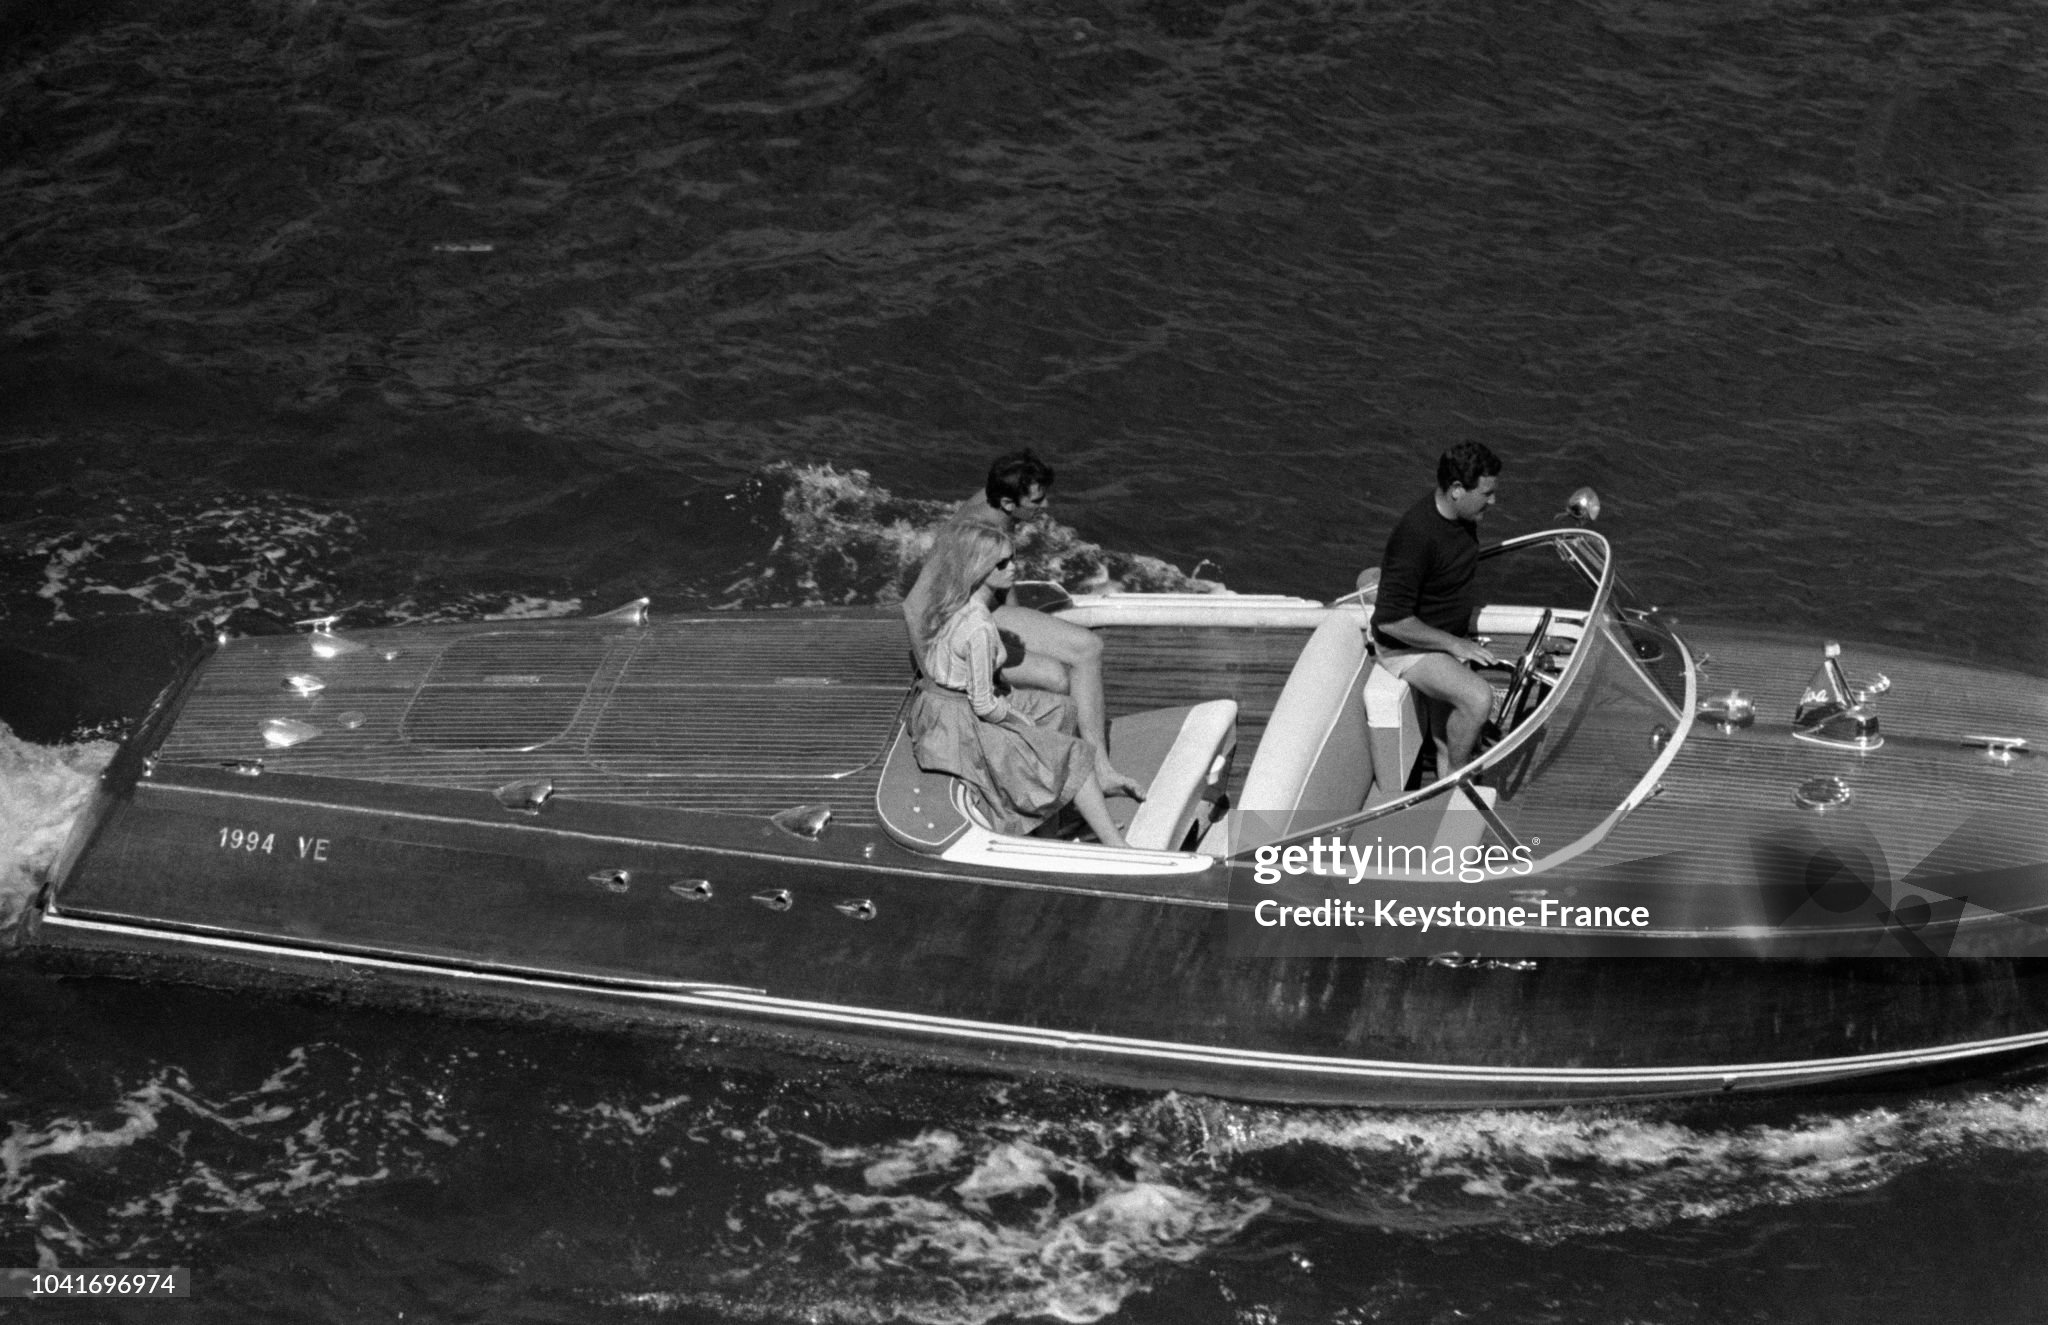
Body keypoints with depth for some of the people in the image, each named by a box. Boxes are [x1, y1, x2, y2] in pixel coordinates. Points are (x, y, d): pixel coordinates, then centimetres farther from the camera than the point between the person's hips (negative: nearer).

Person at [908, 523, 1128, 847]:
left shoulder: (951, 607, 0)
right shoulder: (979, 628, -28)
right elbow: (984, 705, -24)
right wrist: (1025, 724, -5)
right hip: (960, 728, -9)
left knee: (1059, 709, 18)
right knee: (1072, 756, -4)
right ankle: (1116, 848, -5)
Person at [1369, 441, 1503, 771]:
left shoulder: (1463, 517, -3)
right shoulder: (1416, 536, -32)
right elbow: (1391, 620, -32)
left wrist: (1464, 633, 12)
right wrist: (1455, 644, -23)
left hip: (1448, 635, 9)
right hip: (1406, 647, -9)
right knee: (1478, 698, -25)